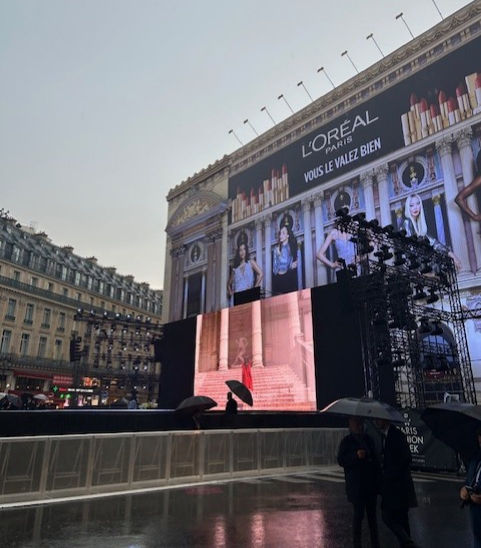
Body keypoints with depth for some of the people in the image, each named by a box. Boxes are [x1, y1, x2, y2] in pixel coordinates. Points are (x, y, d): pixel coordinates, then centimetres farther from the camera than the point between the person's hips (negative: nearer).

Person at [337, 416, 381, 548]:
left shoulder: (368, 439, 9)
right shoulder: (346, 442, -7)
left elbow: (375, 457, 19)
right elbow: (341, 461, -12)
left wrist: (377, 476, 12)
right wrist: (356, 456, -25)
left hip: (371, 483, 5)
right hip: (356, 485, -5)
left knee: (372, 513, 13)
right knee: (358, 514, -1)